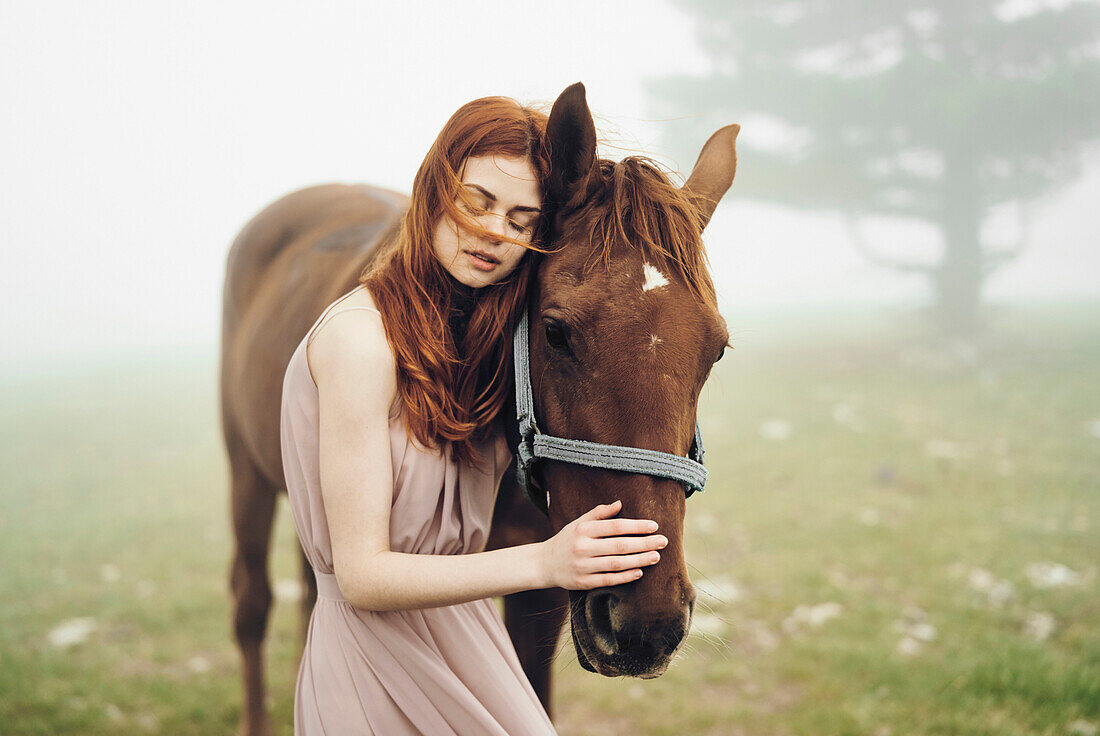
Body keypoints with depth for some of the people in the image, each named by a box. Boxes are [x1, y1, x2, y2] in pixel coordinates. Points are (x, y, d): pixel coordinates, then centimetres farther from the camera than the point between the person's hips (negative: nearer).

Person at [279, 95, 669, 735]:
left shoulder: (474, 330, 3)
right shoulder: (360, 336, -22)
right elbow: (361, 576, -24)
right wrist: (543, 562, -33)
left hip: (464, 632, 7)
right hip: (376, 664, -7)